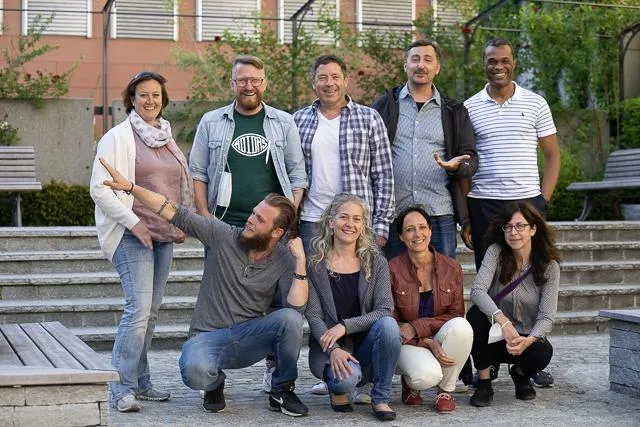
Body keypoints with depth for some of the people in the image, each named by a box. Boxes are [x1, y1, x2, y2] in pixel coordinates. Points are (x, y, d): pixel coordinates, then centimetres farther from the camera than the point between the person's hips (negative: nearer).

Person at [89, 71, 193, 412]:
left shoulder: (168, 139, 15)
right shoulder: (118, 137, -4)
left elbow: (182, 186, 25)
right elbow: (100, 189, -9)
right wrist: (133, 222, -15)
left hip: (164, 236, 7)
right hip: (132, 236, -6)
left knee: (151, 311, 8)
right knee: (139, 308, -15)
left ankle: (140, 382, 16)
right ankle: (122, 387, -9)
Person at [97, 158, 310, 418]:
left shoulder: (284, 260, -4)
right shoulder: (223, 236, -5)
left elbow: (296, 308, -16)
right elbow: (175, 213, -8)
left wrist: (300, 262, -22)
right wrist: (129, 186, -15)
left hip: (248, 338, 1)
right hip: (208, 337, -1)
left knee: (289, 319, -30)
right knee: (195, 372, -36)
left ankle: (282, 391, -3)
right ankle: (215, 383, 7)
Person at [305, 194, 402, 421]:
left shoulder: (376, 262, 2)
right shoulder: (315, 264, -2)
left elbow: (384, 311, -8)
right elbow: (313, 315, -8)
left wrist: (345, 326, -21)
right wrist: (333, 350, -25)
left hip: (365, 345, 2)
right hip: (328, 347, -2)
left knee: (388, 324, -30)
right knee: (346, 378, -35)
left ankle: (381, 398, -13)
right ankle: (338, 388, 5)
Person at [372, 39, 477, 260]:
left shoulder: (454, 111, 12)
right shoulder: (386, 105, 9)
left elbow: (471, 158, 11)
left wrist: (457, 166, -13)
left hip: (440, 216, 1)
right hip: (394, 213, -1)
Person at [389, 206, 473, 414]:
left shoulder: (452, 268, -3)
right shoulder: (392, 270, -9)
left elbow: (456, 315, -3)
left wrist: (417, 327, -17)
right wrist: (427, 343, -20)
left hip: (441, 338, 3)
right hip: (407, 343, -3)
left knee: (461, 326, -31)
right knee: (427, 375, -35)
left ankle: (446, 390, -8)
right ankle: (410, 383, 6)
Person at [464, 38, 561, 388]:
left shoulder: (535, 104, 6)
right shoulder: (469, 108, 6)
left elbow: (552, 155, 9)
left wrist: (543, 199, -2)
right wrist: (464, 213, 1)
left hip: (527, 201, 0)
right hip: (484, 205, 0)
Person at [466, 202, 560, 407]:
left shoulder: (549, 266, -9)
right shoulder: (496, 252, -11)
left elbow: (546, 317, -16)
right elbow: (477, 291, -27)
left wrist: (528, 340, -38)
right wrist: (504, 322, -42)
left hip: (526, 337, 0)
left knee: (542, 352, -33)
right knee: (476, 314, -32)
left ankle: (521, 374, 6)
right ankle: (483, 382, -13)